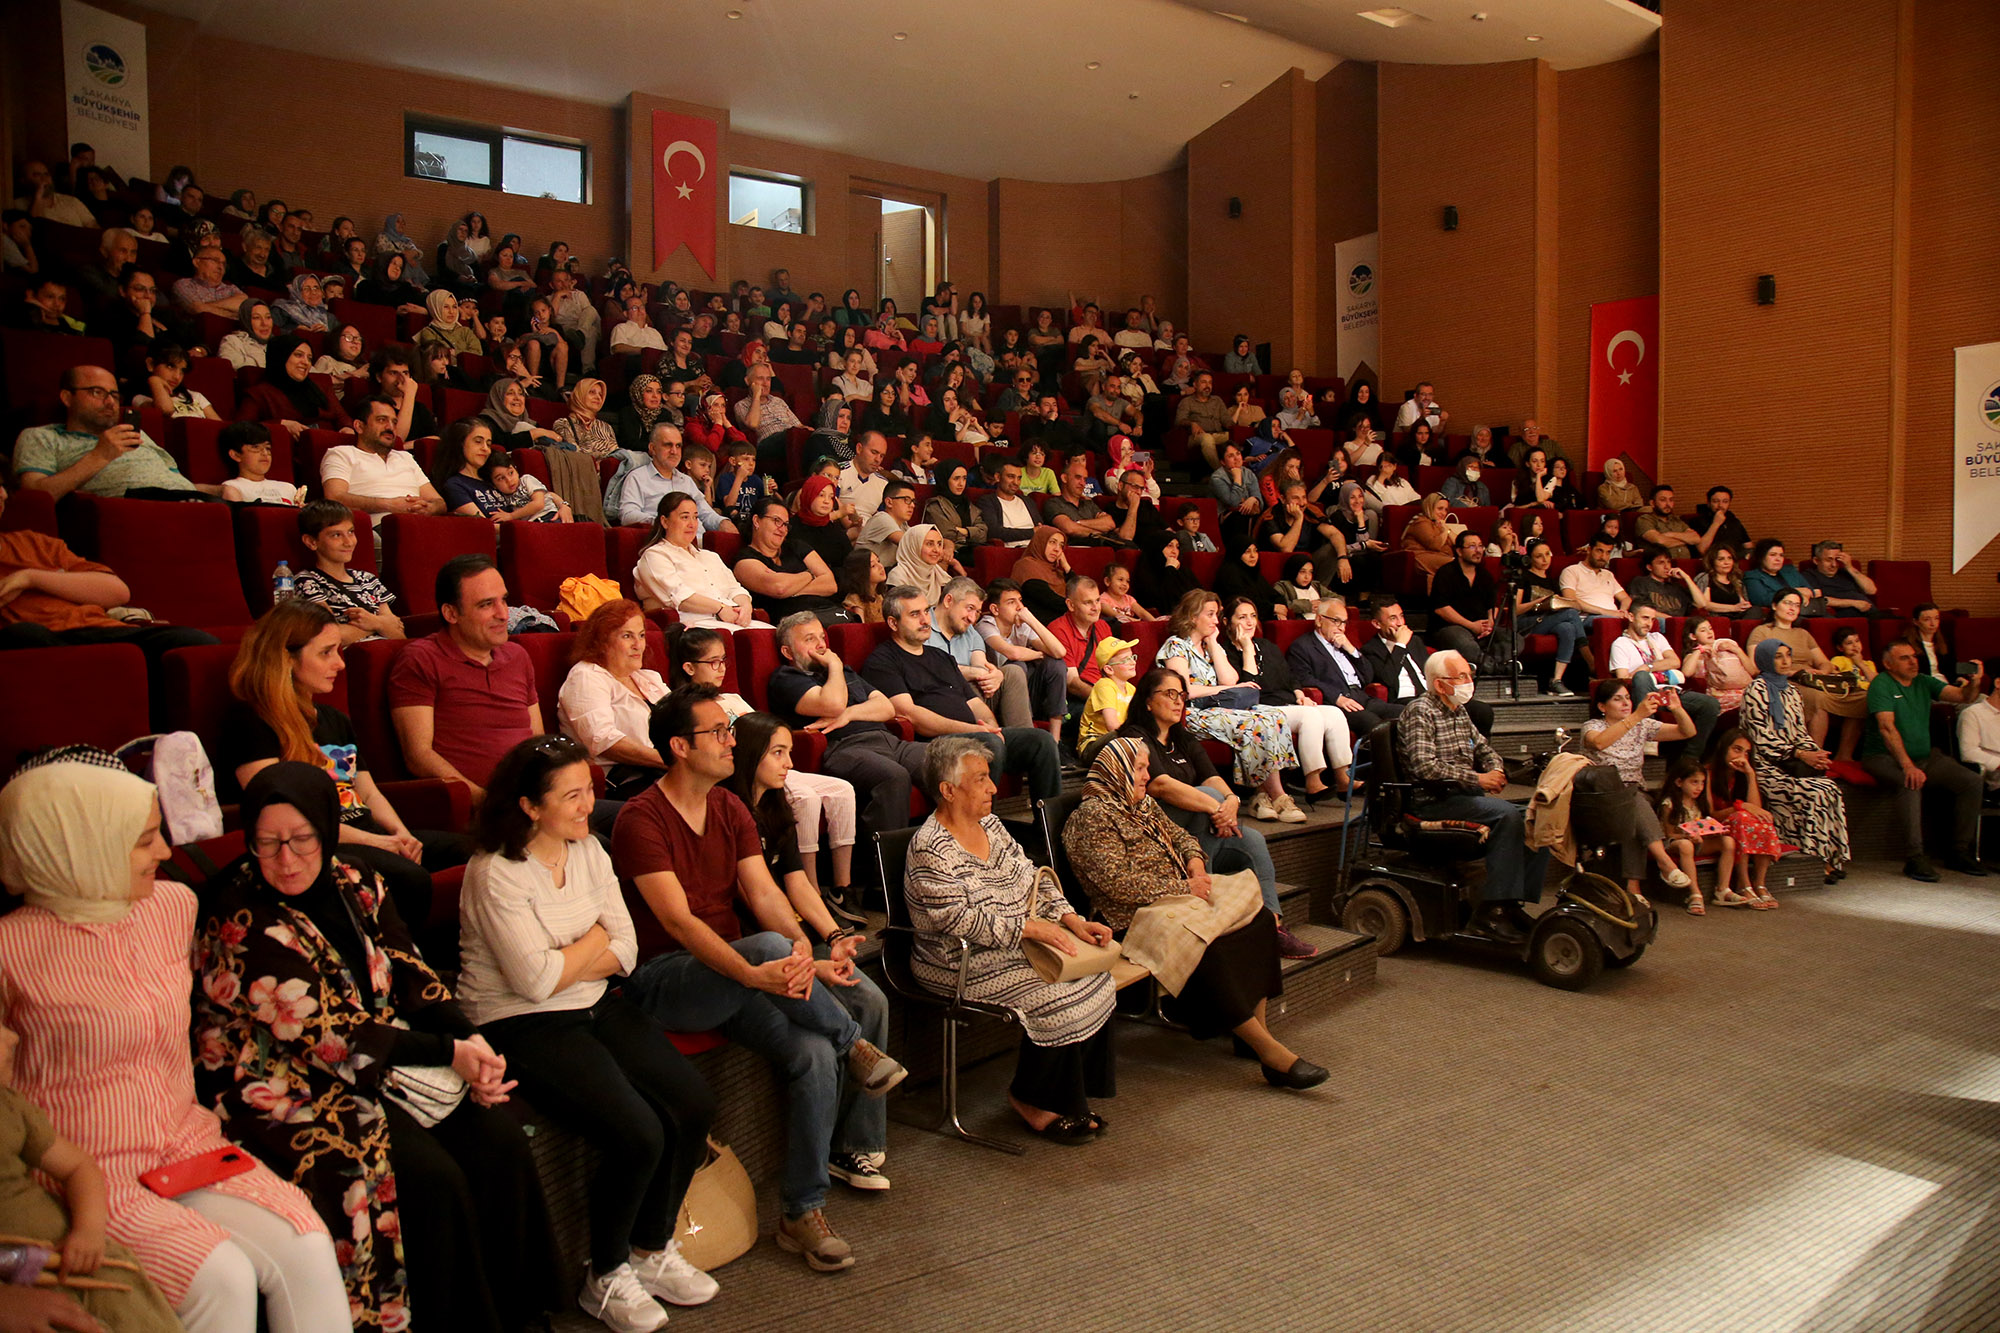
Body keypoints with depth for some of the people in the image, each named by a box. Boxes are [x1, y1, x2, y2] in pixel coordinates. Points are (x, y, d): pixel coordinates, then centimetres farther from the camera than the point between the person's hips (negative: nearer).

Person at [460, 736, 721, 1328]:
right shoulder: (495, 874, -16)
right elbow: (535, 980, -21)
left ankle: (653, 1249, 14)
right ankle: (605, 1276, 5)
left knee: (694, 1106, -9)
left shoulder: (589, 851, 5)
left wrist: (565, 966, -14)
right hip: (521, 1027, -7)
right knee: (637, 1134, -22)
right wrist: (595, 937, -6)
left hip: (597, 1008, 7)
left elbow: (626, 951, 2)